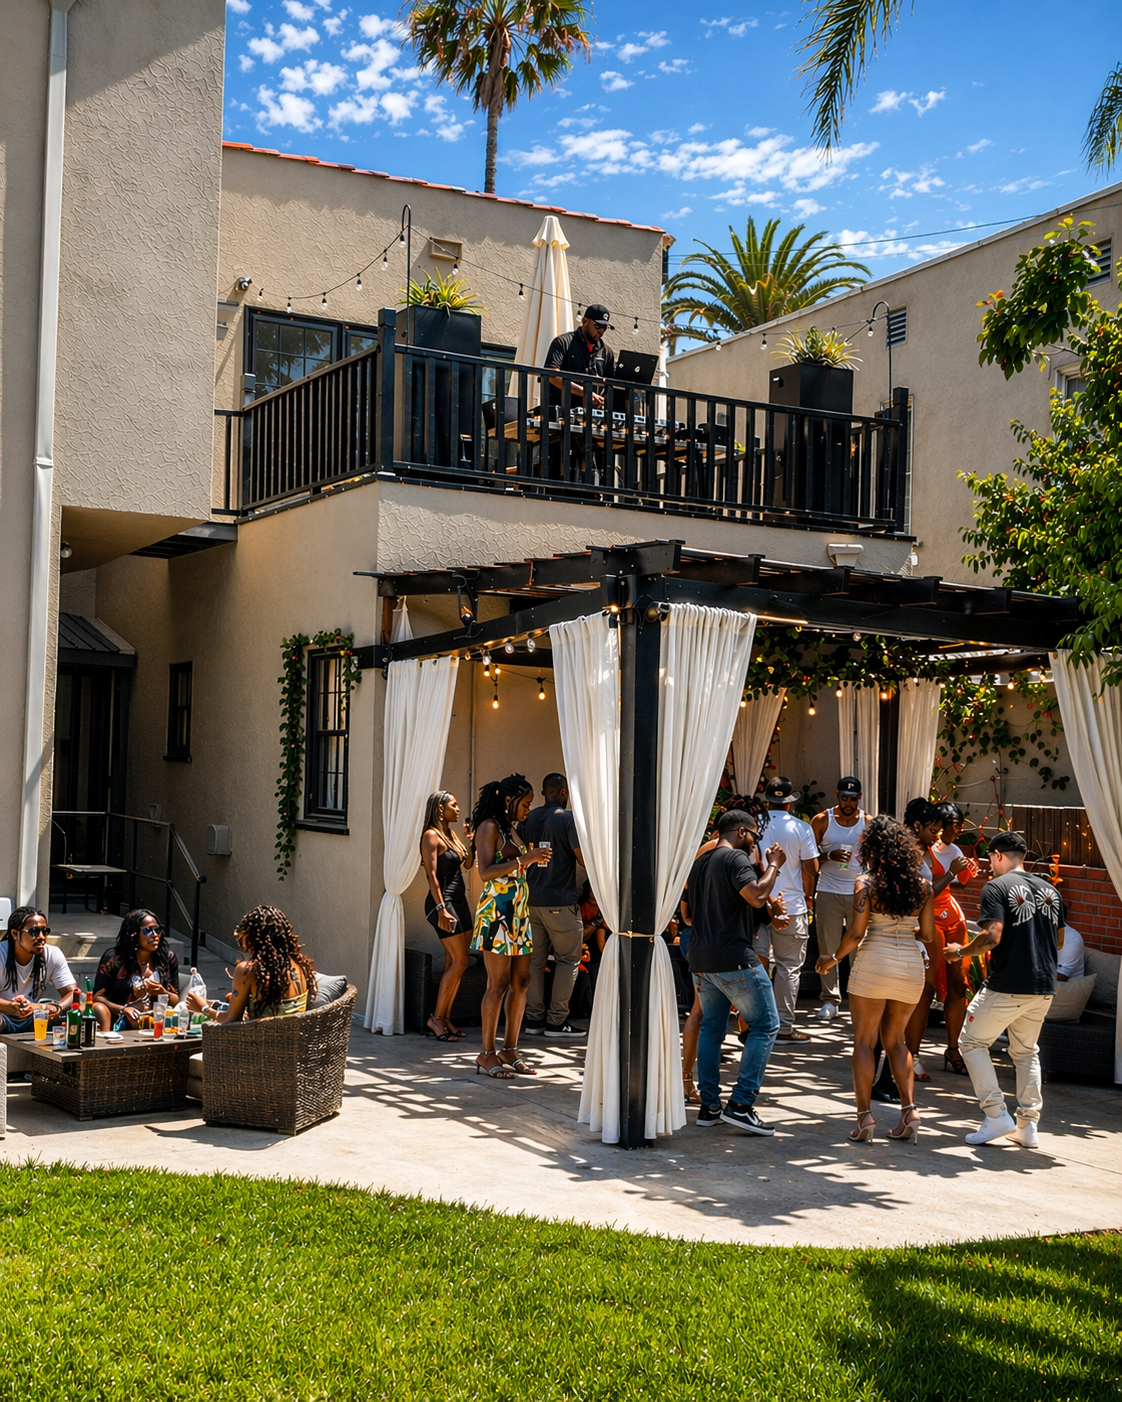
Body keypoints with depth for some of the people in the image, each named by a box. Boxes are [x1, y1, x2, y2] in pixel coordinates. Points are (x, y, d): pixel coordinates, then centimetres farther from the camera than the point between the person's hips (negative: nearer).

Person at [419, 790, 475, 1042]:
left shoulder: (451, 834, 16)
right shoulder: (431, 836, -10)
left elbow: (468, 864, 20)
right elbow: (431, 874, -16)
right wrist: (441, 908, -23)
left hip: (459, 901, 9)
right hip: (443, 902, -9)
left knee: (453, 963, 8)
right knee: (459, 962, -11)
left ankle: (446, 1017, 13)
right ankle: (436, 1018, -4)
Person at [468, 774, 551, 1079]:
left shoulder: (511, 829, 18)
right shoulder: (489, 827, -8)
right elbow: (486, 873, -18)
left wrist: (533, 859, 9)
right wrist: (524, 859, -20)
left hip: (518, 913, 9)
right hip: (496, 912, -9)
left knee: (521, 982, 6)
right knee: (498, 984, -7)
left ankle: (510, 1050, 13)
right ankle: (487, 1054, 1)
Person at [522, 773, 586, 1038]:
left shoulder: (530, 818, 8)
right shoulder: (569, 818, -10)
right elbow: (583, 857, -13)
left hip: (532, 899, 6)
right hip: (560, 900, -6)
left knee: (535, 959, 10)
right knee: (568, 959, 4)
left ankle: (533, 1018, 11)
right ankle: (556, 1020, 2)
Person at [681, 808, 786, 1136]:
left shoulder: (699, 863, 18)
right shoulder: (736, 858, -8)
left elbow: (687, 914, 25)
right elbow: (756, 897, -23)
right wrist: (772, 865, -9)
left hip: (700, 961, 8)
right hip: (734, 958, -8)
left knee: (711, 1028, 16)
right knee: (765, 1026, -1)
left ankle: (708, 1106, 14)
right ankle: (740, 1105, -7)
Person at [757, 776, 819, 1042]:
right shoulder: (801, 829, -7)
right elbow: (810, 869, -5)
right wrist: (808, 896, 13)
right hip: (791, 906, -2)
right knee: (789, 967, 6)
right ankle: (784, 1027, 8)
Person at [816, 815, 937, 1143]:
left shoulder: (866, 882, -7)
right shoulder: (922, 885, 4)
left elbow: (856, 933, -11)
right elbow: (928, 934, 5)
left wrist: (833, 958, 4)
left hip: (874, 962, -4)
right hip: (911, 965, 4)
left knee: (864, 1040, 5)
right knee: (895, 1039, 17)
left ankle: (864, 1115, 1)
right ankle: (909, 1109, 6)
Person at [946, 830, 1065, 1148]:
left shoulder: (997, 887, -8)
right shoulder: (1050, 890, 12)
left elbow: (992, 936, -19)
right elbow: (1059, 942, 17)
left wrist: (960, 952, -5)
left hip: (1006, 986, -6)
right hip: (1044, 987, 7)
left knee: (972, 1042, 9)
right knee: (1026, 1052, 20)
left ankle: (996, 1115, 0)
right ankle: (1028, 1126, 17)